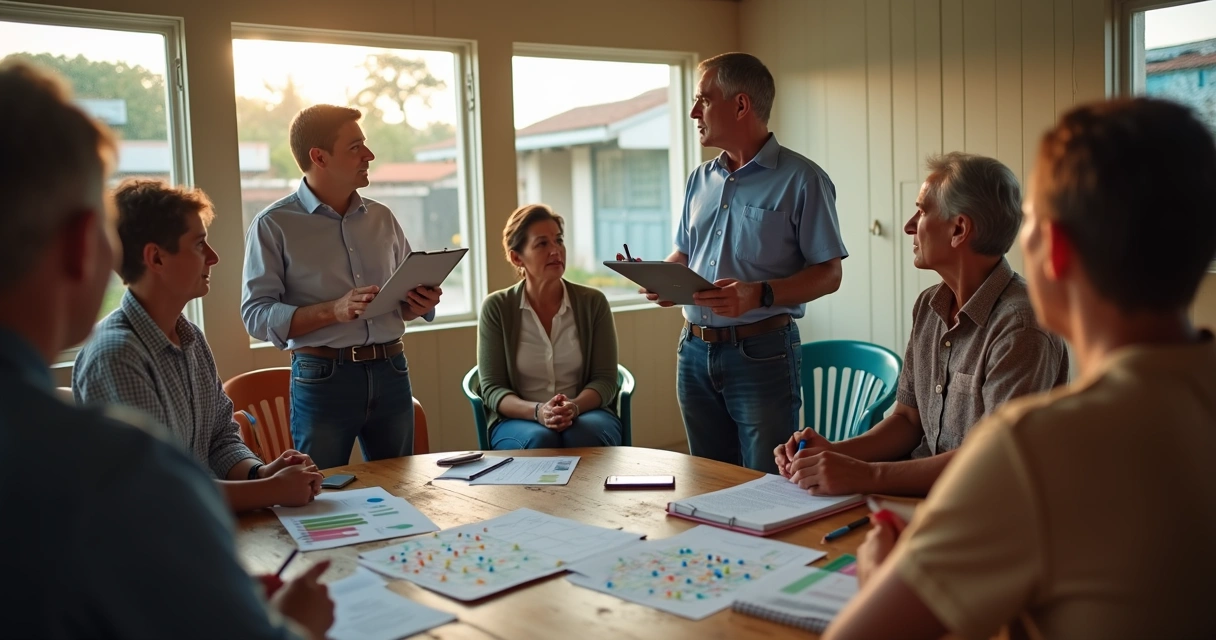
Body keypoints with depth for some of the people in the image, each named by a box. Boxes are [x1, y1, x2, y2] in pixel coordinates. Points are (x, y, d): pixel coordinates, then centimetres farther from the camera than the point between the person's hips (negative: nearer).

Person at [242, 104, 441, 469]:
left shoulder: (382, 218, 11)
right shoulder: (274, 225, -3)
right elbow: (256, 315, -10)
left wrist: (420, 304, -4)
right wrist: (334, 310, -22)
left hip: (391, 373, 4)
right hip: (323, 379, -4)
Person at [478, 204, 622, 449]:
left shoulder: (593, 302, 3)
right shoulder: (496, 307, 0)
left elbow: (605, 380, 1)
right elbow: (492, 389, -3)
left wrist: (574, 407, -22)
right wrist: (537, 411, -23)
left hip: (587, 413, 1)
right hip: (518, 421, -1)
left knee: (584, 437, -34)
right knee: (540, 440, -35)